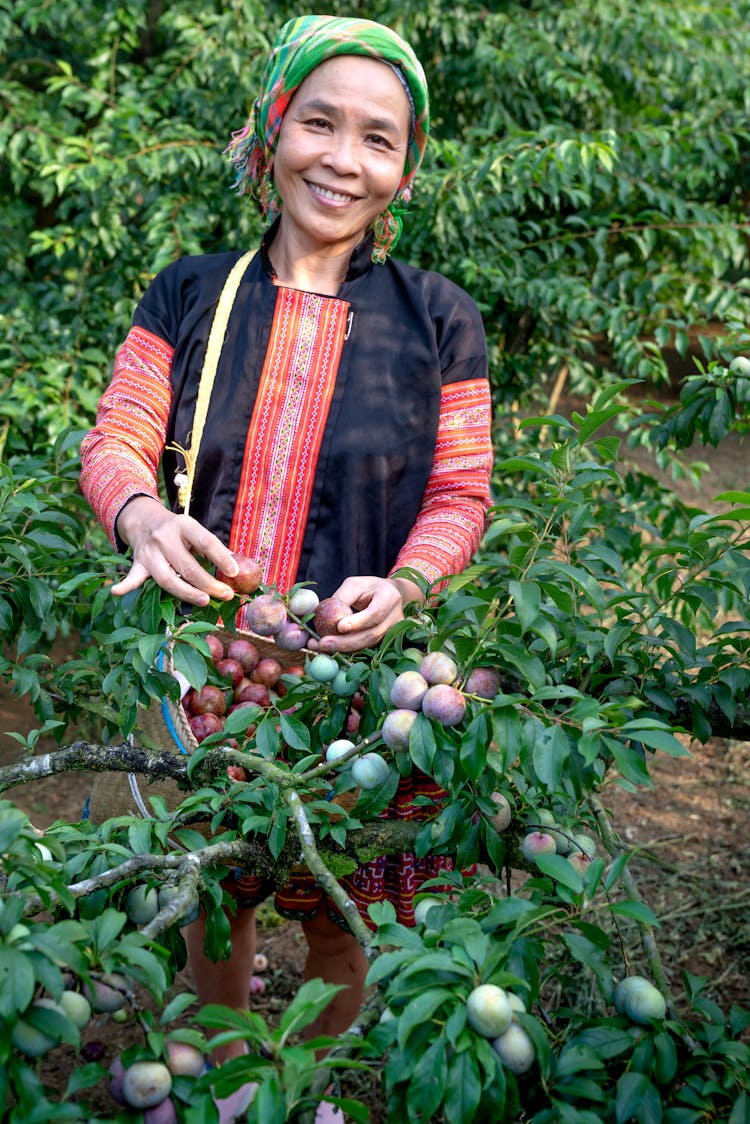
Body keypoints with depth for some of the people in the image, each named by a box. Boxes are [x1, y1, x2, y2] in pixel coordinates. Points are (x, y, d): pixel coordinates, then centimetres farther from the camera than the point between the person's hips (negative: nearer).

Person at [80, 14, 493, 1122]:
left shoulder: (438, 321, -2)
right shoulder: (191, 295, 1)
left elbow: (459, 494, -2)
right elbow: (115, 440, 0)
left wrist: (399, 589, -22)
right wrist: (143, 516, -23)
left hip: (356, 669, -1)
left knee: (336, 914, 14)